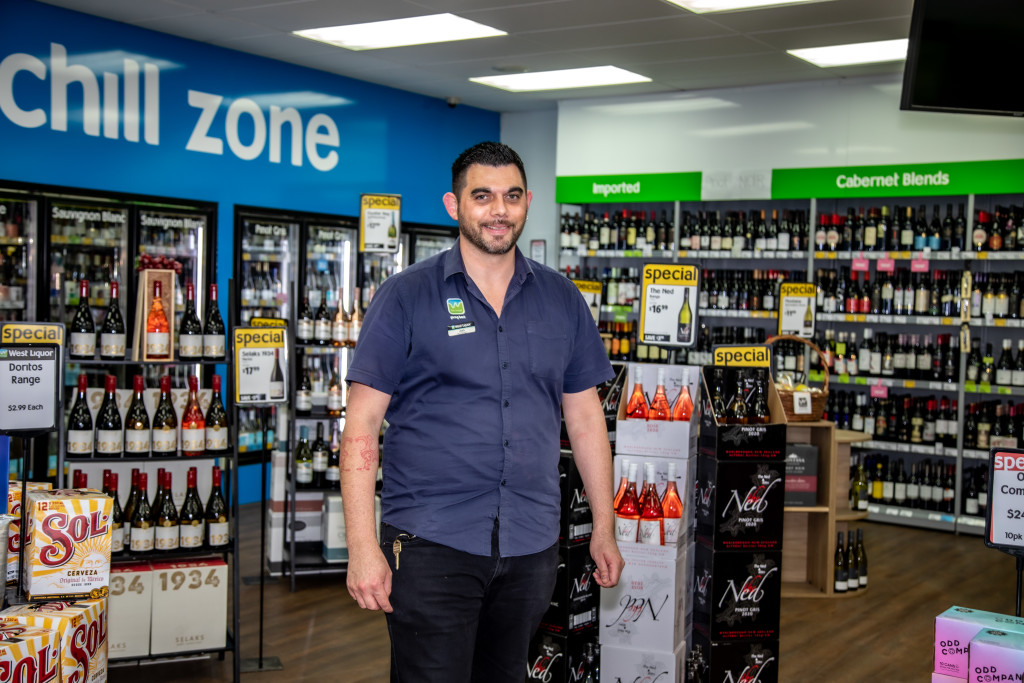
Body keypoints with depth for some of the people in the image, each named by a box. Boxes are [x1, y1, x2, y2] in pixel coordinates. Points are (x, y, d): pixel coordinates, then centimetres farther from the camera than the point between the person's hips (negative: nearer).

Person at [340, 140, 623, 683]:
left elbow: (584, 415, 14)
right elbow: (361, 425, -7)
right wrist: (363, 547, -13)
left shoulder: (562, 301, 8)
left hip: (531, 545, 4)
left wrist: (604, 528, 12)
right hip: (432, 541, -4)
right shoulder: (406, 297, -4)